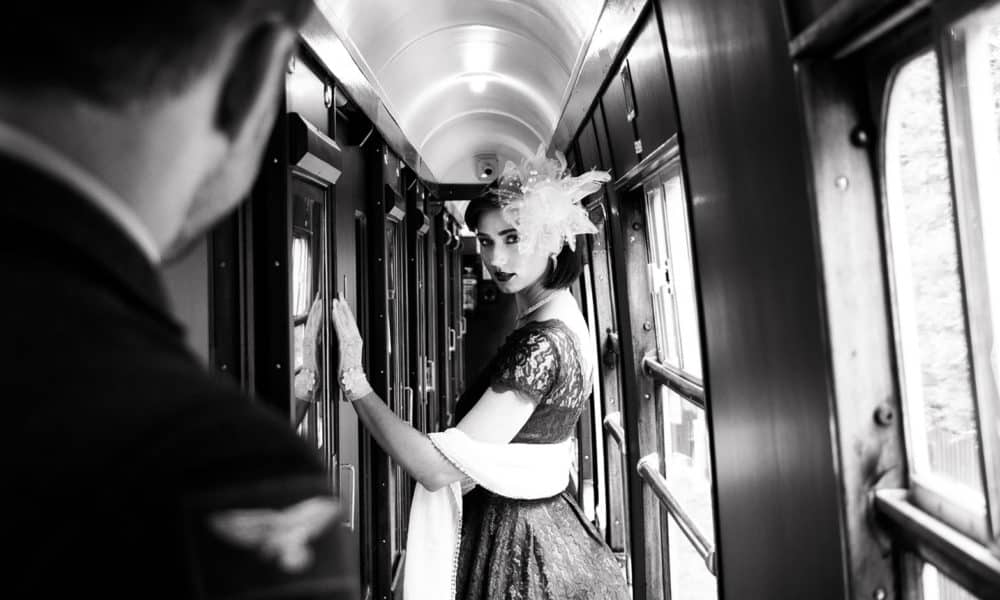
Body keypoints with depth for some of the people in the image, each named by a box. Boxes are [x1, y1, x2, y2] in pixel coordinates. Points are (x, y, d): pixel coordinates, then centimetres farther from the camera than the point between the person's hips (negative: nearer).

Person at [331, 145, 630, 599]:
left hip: (515, 541, -9)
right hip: (544, 519, 9)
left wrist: (354, 381, -25)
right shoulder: (562, 315, 3)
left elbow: (437, 469, -28)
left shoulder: (540, 344, -27)